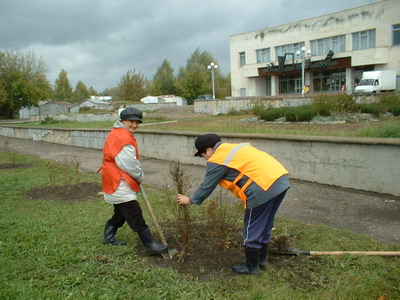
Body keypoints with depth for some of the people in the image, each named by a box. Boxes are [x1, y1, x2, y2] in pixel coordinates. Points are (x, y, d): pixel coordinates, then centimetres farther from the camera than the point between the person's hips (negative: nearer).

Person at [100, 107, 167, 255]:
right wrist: (139, 177, -4)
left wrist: (137, 177, 9)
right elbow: (129, 164, -20)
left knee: (121, 212, 24)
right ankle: (151, 245, -6)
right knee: (136, 216, -9)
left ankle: (108, 237, 37)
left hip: (116, 182, 12)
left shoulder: (117, 134, 16)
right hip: (120, 184, -12)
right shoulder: (122, 137, -20)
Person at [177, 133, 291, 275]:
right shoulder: (233, 147, 22)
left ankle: (251, 267, 22)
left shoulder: (216, 160, -3)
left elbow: (206, 187, 5)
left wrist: (190, 200, 20)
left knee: (252, 229, 7)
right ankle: (261, 260, 38)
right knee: (264, 226, 23)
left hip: (264, 187, -9)